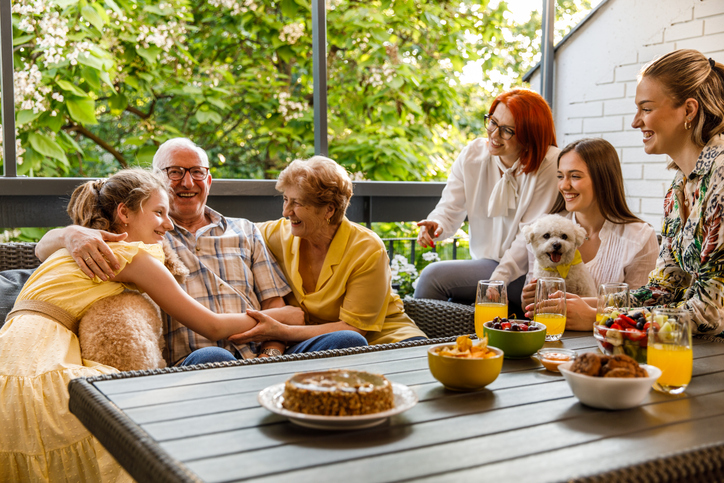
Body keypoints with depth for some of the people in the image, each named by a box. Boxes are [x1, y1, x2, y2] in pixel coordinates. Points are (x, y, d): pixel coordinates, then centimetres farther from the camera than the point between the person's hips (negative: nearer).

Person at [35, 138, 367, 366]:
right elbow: (44, 249, 15)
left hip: (258, 357, 3)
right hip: (189, 364, -3)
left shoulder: (244, 232, 27)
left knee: (349, 341, -26)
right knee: (211, 358, -41)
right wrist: (73, 234, -12)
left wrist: (272, 353, -4)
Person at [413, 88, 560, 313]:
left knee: (433, 276, -20)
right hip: (483, 265, 5)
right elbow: (450, 208, 1)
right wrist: (436, 224, -22)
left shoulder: (550, 164, -14)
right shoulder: (472, 154, 0)